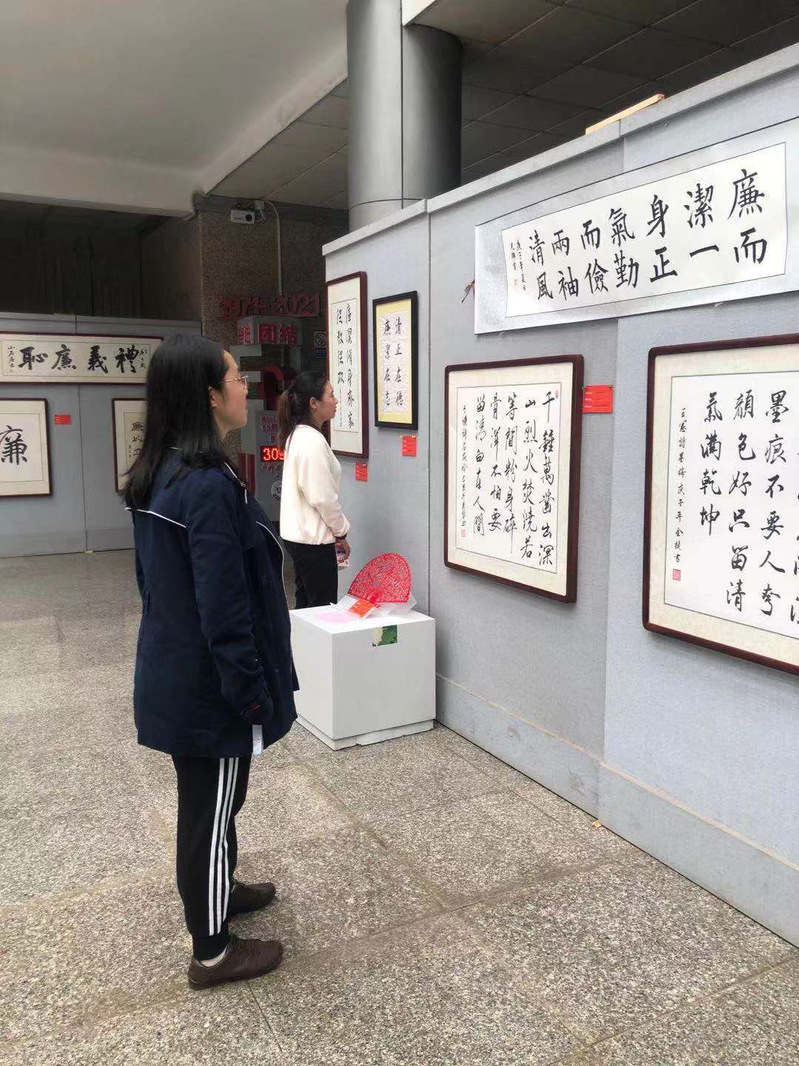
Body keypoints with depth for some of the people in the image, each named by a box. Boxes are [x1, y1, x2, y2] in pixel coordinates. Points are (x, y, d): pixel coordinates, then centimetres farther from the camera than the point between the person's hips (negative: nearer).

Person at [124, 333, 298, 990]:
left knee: (211, 797, 26)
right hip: (209, 684, -9)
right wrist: (251, 691, -17)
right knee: (211, 807, 7)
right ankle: (212, 953, 26)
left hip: (173, 671, 9)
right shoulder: (209, 485, -25)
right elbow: (224, 608, -26)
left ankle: (220, 890, 47)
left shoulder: (157, 474, 5)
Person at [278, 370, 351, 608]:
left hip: (298, 534, 10)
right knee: (323, 609, -1)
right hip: (314, 538, -10)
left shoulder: (297, 435, 11)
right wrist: (341, 533, -7)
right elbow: (323, 498, -20)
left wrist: (335, 531, 16)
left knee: (306, 605, 16)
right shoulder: (313, 441, -19)